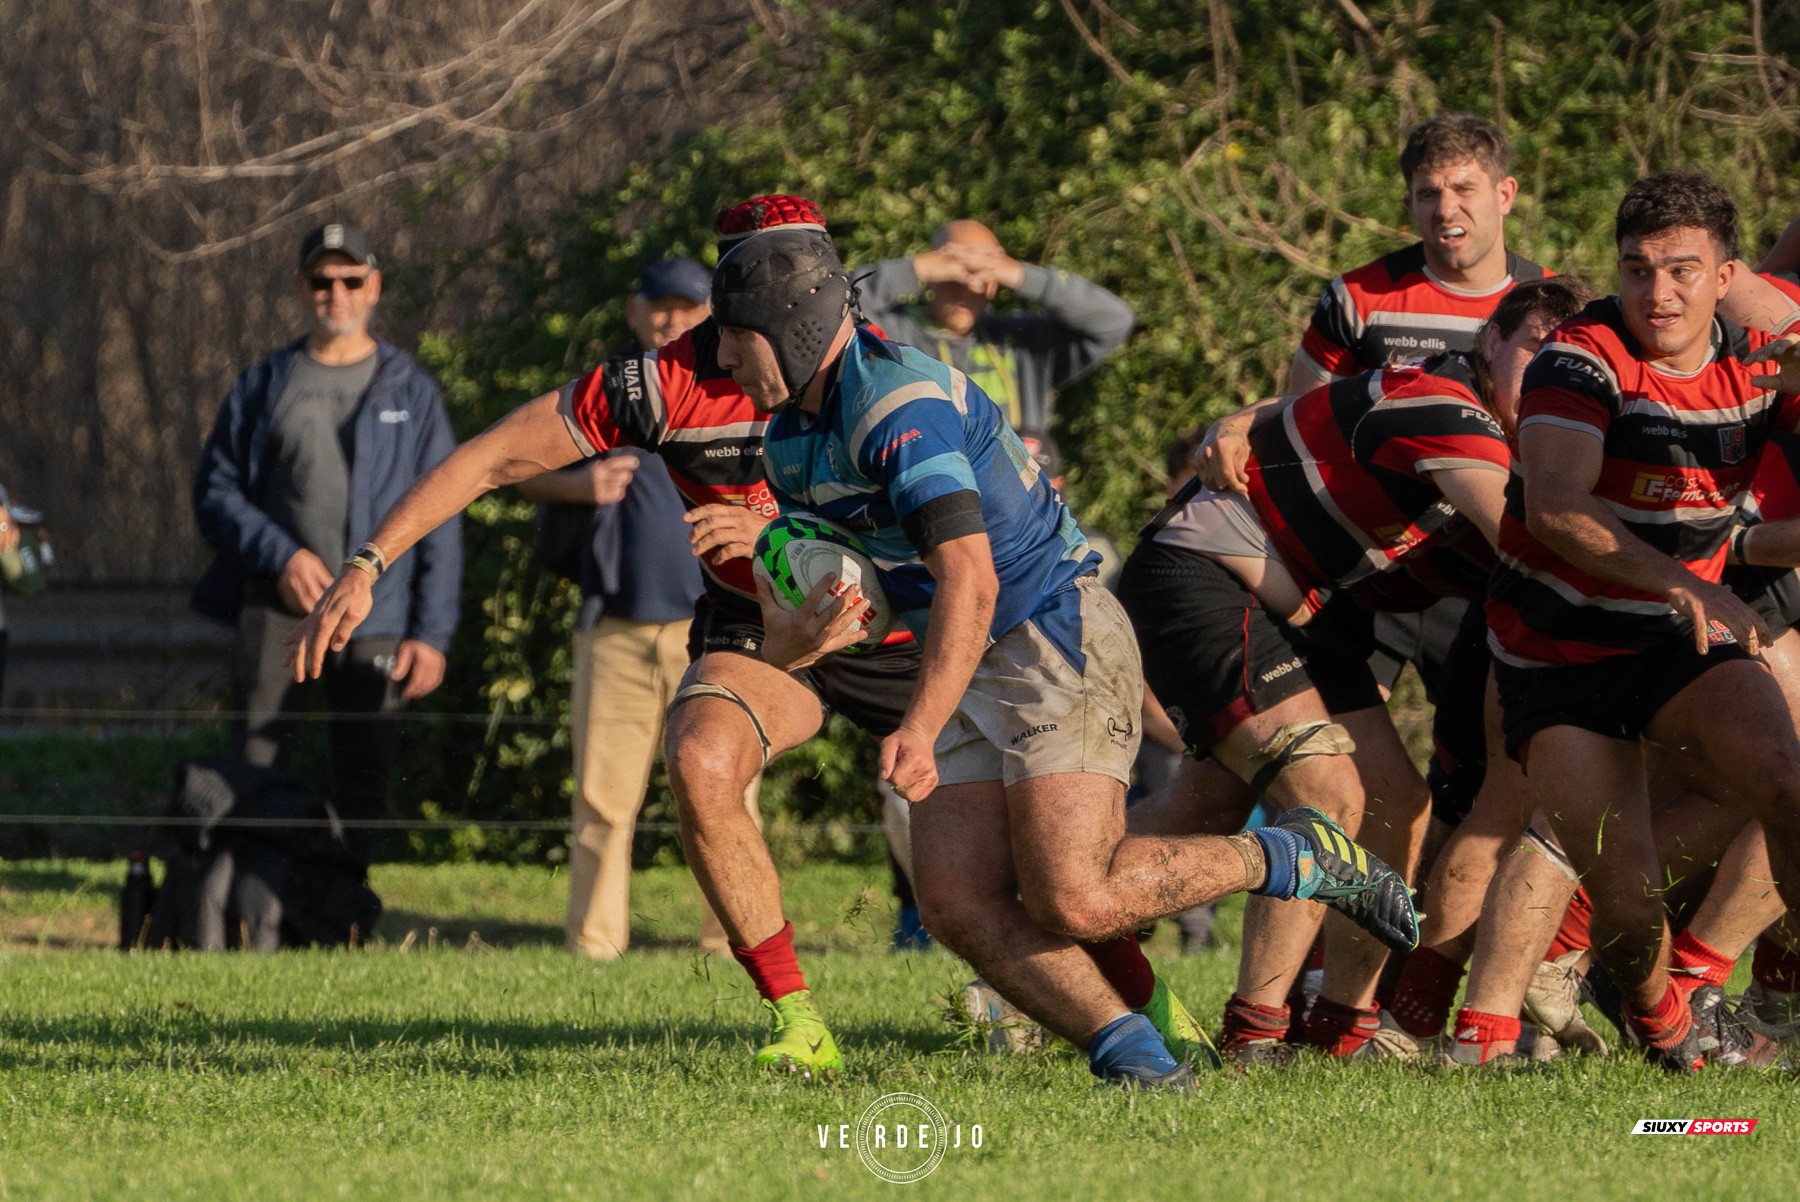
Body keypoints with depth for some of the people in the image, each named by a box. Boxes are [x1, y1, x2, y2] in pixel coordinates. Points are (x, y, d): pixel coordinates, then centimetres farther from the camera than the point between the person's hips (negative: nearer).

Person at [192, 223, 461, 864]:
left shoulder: (411, 392, 9)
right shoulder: (264, 385, 10)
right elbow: (215, 491, 9)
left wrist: (432, 632, -3)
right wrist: (280, 556, -9)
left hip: (376, 619, 0)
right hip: (278, 609, 0)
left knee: (363, 780, 1)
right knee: (254, 769, -8)